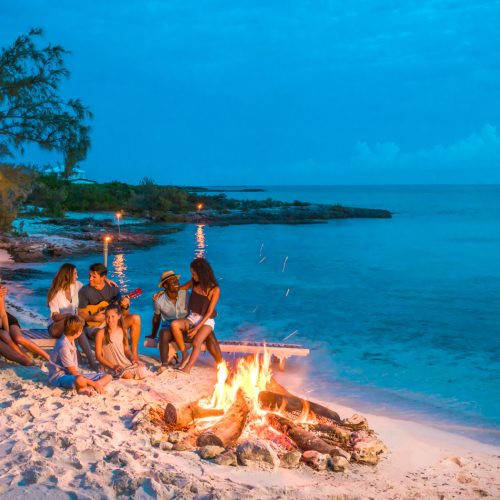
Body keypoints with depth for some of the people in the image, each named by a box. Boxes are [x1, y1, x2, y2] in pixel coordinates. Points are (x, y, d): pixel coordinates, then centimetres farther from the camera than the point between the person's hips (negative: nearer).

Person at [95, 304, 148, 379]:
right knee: (127, 375, -32)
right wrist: (113, 366, -18)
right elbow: (99, 356, -8)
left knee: (143, 372, -19)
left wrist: (132, 359, -5)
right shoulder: (101, 333, -8)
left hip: (125, 362, 5)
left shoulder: (122, 331, 7)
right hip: (110, 365, -5)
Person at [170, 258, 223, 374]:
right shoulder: (194, 283, 2)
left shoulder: (215, 290, -12)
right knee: (174, 324, -25)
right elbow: (179, 288, 22)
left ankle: (187, 369, -34)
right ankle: (185, 355, -15)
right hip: (192, 318, 5)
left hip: (206, 321, -5)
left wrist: (197, 328, -17)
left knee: (196, 342, -32)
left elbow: (209, 312, -12)